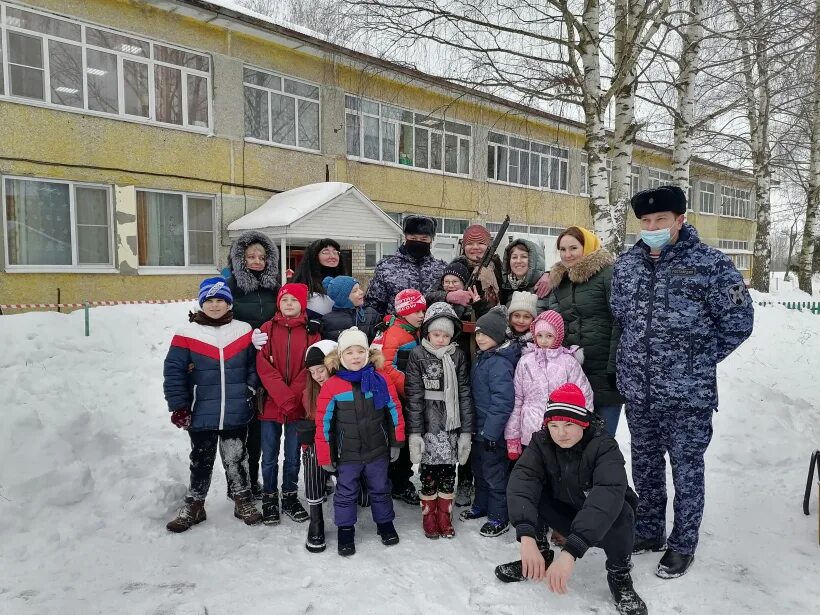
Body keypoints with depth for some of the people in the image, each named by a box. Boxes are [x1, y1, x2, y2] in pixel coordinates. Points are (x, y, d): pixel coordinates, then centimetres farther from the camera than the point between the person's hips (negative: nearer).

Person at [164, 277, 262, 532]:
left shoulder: (244, 331, 0)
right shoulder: (187, 334, -6)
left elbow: (255, 365, 9)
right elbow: (173, 371, -5)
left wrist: (251, 389, -2)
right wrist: (179, 406, -6)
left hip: (236, 415, 1)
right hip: (201, 415, -1)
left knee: (236, 459, 15)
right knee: (201, 461, 14)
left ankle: (243, 501, 31)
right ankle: (193, 506, 32)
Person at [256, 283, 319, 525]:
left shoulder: (311, 331, 2)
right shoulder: (267, 329, 1)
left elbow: (311, 368, -3)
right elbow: (264, 366, -7)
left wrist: (293, 397, -12)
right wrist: (283, 396, -16)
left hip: (298, 406, 1)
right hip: (270, 404, 0)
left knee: (293, 456, 12)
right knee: (269, 457, 8)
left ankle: (290, 497, 28)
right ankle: (269, 498, 25)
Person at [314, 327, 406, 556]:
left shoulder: (381, 381, -7)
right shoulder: (331, 386, -12)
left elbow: (394, 411, 2)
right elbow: (323, 423, -7)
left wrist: (396, 442, 3)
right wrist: (325, 456, -5)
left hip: (378, 451, 1)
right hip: (346, 455, -1)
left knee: (380, 490, 18)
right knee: (346, 494, 12)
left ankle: (385, 524, 39)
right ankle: (345, 531, 32)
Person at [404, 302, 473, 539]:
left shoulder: (458, 355, 3)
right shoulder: (418, 355, -4)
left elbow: (464, 394, 3)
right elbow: (414, 396, -6)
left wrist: (466, 430, 1)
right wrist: (414, 432, -9)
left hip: (451, 424, 2)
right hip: (428, 425, -2)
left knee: (448, 471, 9)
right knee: (429, 472, 5)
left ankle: (445, 517, 26)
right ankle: (429, 517, 23)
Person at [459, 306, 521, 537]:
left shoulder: (500, 362, -21)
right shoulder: (481, 357, 7)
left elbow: (502, 401, -25)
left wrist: (491, 431, -23)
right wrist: (477, 426, 16)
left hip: (492, 430, -9)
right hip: (479, 427, 9)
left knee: (494, 471, 5)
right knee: (479, 468, 21)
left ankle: (499, 518, 20)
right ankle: (481, 505, 39)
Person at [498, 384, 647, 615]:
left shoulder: (603, 446, -28)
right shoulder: (541, 442, -17)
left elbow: (608, 494, -45)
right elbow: (522, 479, -33)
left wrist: (571, 551, -57)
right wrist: (527, 536, -50)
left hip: (604, 524, -3)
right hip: (565, 515, 3)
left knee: (620, 513, -35)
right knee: (527, 491, -21)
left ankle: (619, 574, -7)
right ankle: (540, 555, 1)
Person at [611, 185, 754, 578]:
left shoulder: (710, 264, -10)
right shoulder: (625, 264, 4)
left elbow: (738, 321, -6)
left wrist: (698, 361, -3)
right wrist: (637, 356, 10)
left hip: (688, 393, -4)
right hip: (638, 389, 5)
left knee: (686, 469, 10)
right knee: (645, 465, 18)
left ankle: (683, 544, 29)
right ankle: (649, 531, 37)